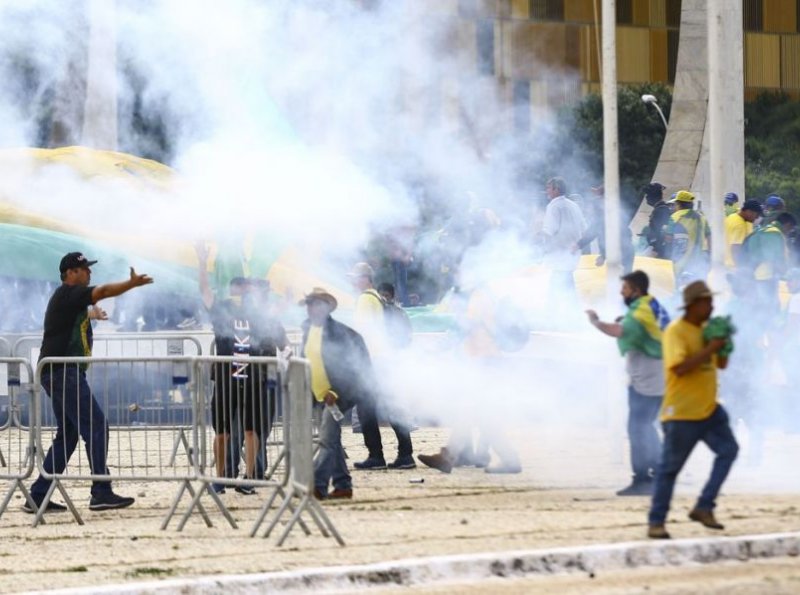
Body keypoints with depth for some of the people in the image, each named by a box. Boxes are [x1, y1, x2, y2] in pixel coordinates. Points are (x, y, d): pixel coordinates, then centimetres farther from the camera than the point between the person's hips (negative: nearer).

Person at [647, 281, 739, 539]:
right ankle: (655, 522, 7)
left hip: (708, 409, 8)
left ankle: (704, 507, 5)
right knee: (670, 467, -1)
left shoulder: (706, 330, 11)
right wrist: (709, 349, -25)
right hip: (682, 413, -8)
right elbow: (679, 367, -26)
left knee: (728, 450, -1)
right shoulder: (675, 331, -14)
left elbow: (721, 364, 19)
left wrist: (723, 346, -1)